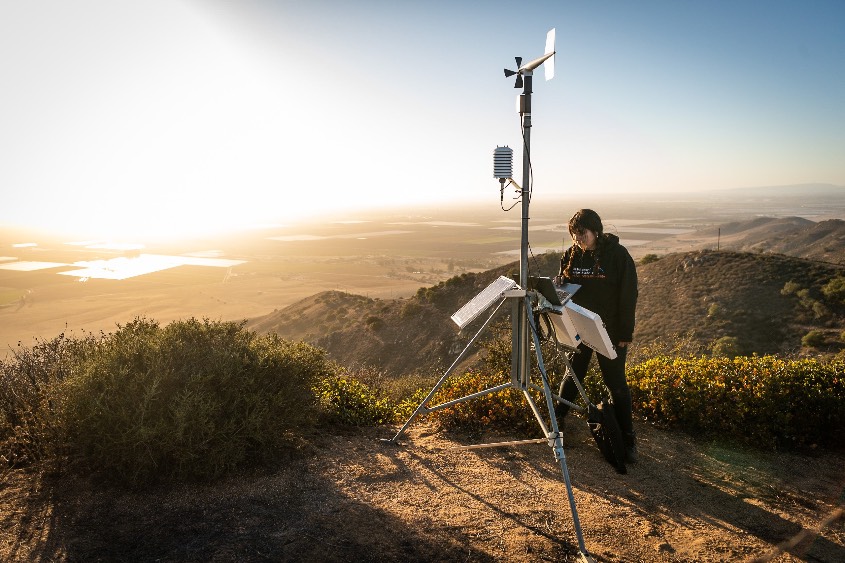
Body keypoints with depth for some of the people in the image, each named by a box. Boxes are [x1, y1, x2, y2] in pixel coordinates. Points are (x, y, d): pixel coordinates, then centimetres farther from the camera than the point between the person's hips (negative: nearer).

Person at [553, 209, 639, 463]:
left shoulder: (618, 254, -12)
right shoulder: (571, 255, 2)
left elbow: (628, 296, -12)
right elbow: (560, 283, 11)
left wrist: (626, 333, -13)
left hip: (609, 331, -4)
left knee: (616, 383, 4)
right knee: (572, 375, 16)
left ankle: (628, 439, 16)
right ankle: (556, 420, 33)